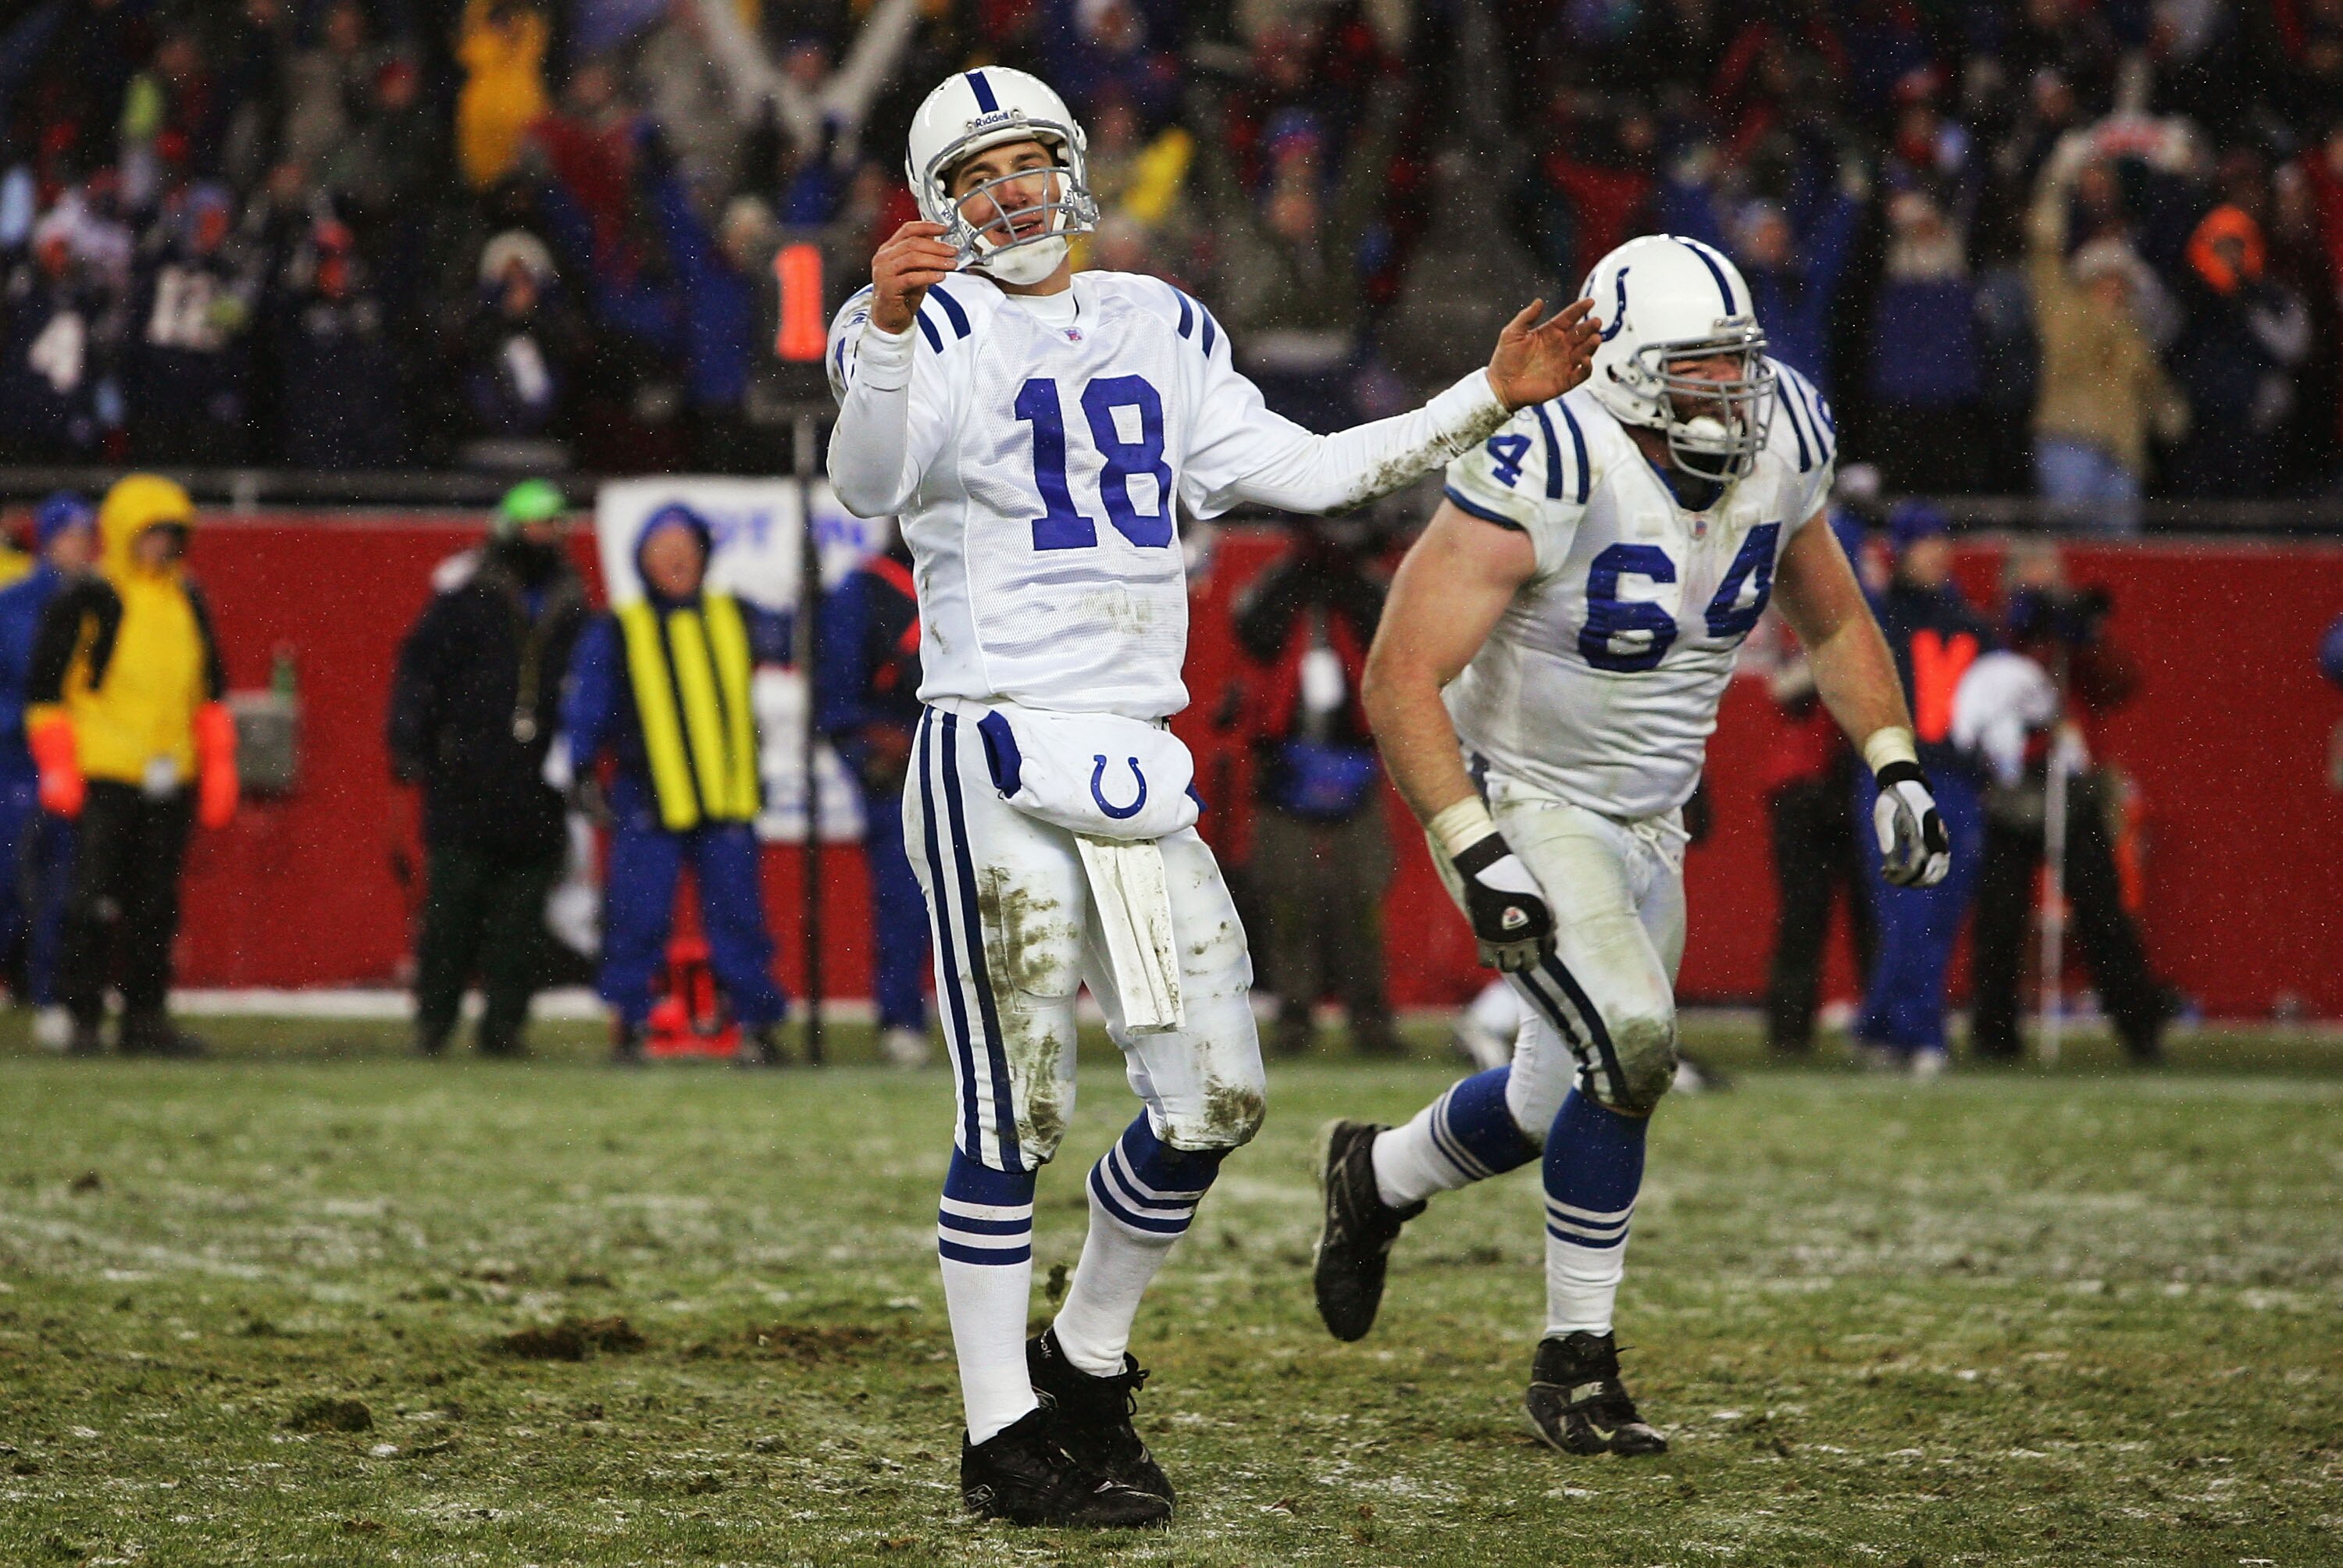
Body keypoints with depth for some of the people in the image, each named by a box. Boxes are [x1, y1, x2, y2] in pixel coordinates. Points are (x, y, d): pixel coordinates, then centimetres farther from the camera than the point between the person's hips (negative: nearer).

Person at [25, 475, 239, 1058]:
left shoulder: (187, 601, 15)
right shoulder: (86, 600, -3)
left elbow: (209, 692, 21)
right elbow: (47, 687, -3)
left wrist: (217, 766, 14)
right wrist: (57, 768, -10)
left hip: (171, 778, 5)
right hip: (103, 775, -5)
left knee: (157, 903, 6)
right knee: (95, 901, -8)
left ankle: (146, 1015, 12)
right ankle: (84, 1019, -2)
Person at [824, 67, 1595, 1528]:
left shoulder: (1156, 330, 16)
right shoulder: (937, 334, -4)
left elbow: (1304, 471, 21)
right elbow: (870, 485, -23)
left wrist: (1491, 400, 19)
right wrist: (887, 325, -41)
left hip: (1134, 772, 6)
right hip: (996, 762, -6)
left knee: (1212, 1098, 5)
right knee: (1016, 1108, -4)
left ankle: (1085, 1365, 25)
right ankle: (1003, 1438, 6)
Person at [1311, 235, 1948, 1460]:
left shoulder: (1780, 445, -7)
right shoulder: (1549, 473, -27)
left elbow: (1831, 621, 13)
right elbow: (1400, 681, -26)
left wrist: (1895, 768, 2)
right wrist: (1477, 855, -32)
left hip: (1648, 826, 7)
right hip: (1522, 807, -7)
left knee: (1563, 1106, 12)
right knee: (1629, 1048, -23)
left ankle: (1377, 1176, 41)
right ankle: (1576, 1363, -3)